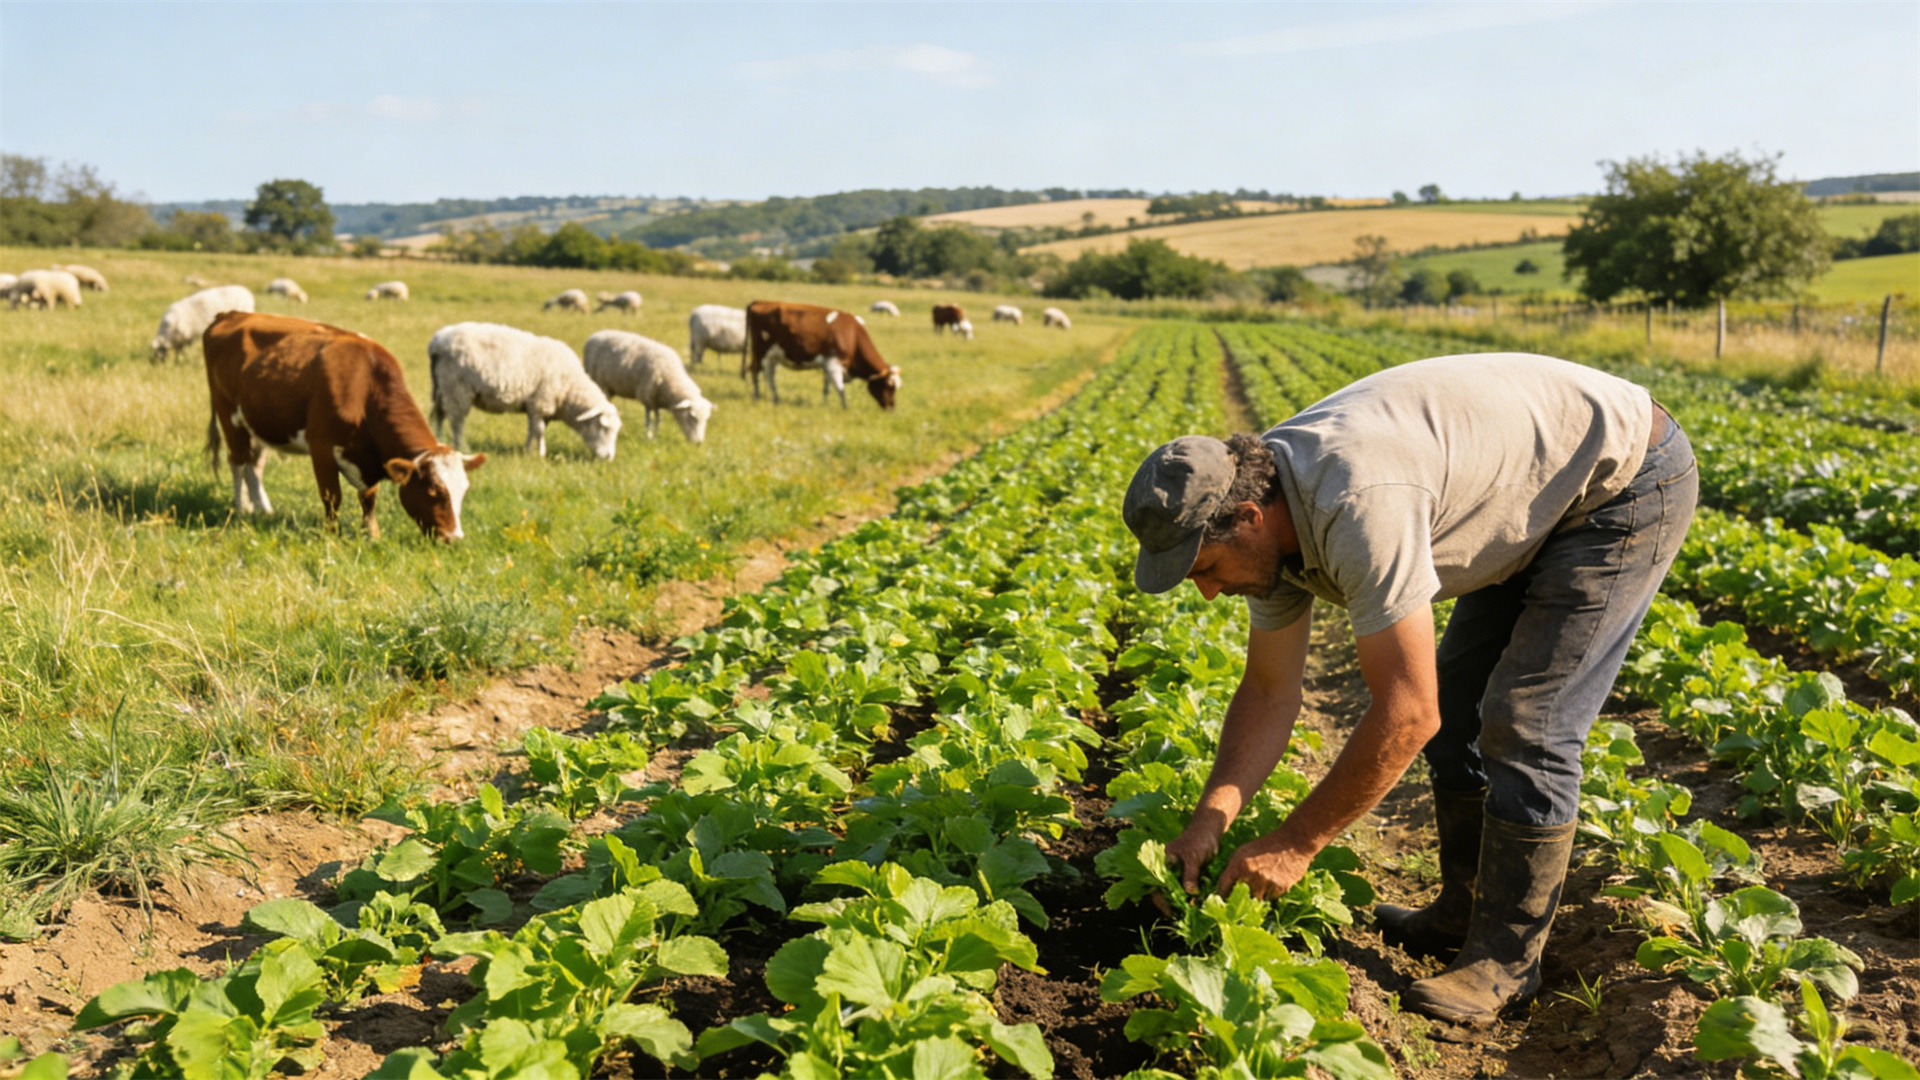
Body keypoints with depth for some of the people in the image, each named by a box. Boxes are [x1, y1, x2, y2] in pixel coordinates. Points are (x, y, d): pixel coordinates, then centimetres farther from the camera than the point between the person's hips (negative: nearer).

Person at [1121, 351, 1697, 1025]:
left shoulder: (1357, 510, -38)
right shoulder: (1268, 517, -9)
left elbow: (1406, 714, -34)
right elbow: (1269, 693, -1)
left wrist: (1295, 844, -24)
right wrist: (1211, 816, -13)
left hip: (1628, 481, -9)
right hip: (1546, 504, 9)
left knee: (1526, 726, -12)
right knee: (1457, 703, 11)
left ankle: (1505, 958, 4)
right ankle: (1464, 913, 26)